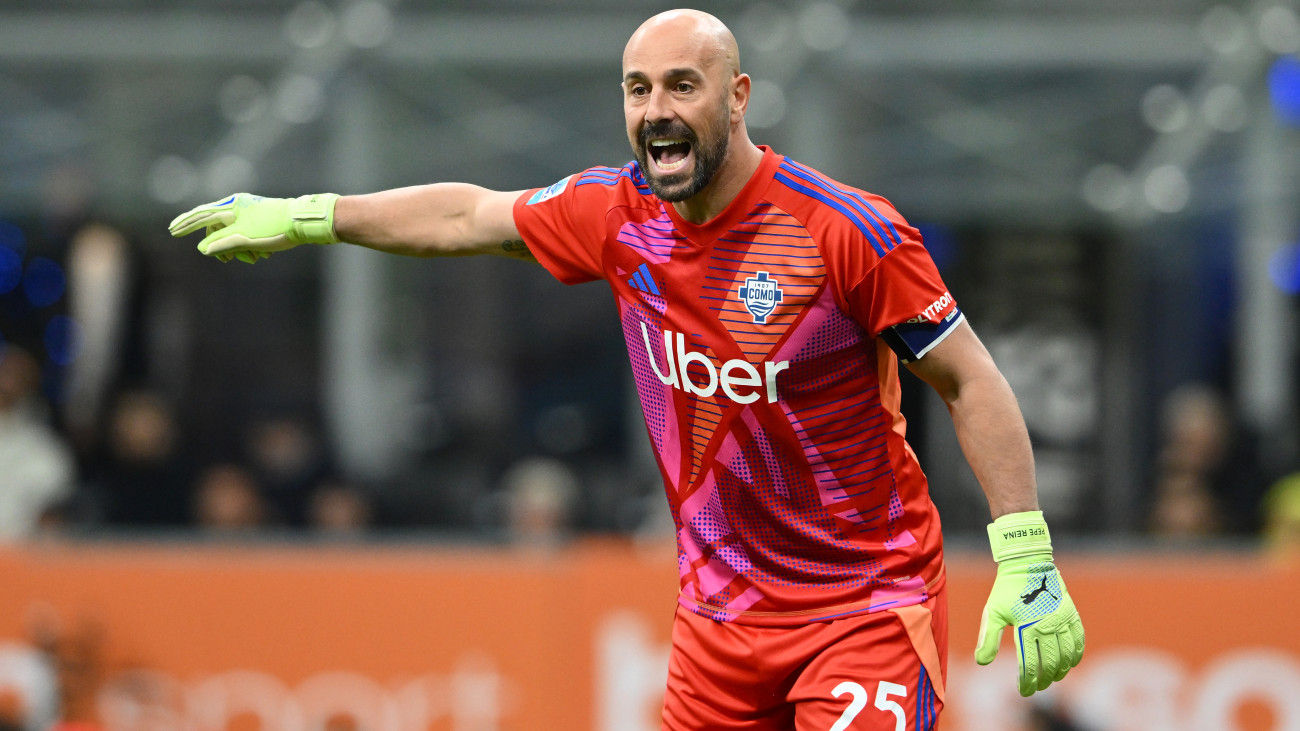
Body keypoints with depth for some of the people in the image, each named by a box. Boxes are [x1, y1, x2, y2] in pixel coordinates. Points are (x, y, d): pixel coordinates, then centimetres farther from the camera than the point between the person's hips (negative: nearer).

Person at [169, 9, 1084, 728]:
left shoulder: (846, 230, -16)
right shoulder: (619, 216, 1)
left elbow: (972, 382, -12)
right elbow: (468, 215, 18)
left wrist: (1027, 562, -18)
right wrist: (302, 218, 23)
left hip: (867, 606, -6)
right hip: (721, 609, 6)